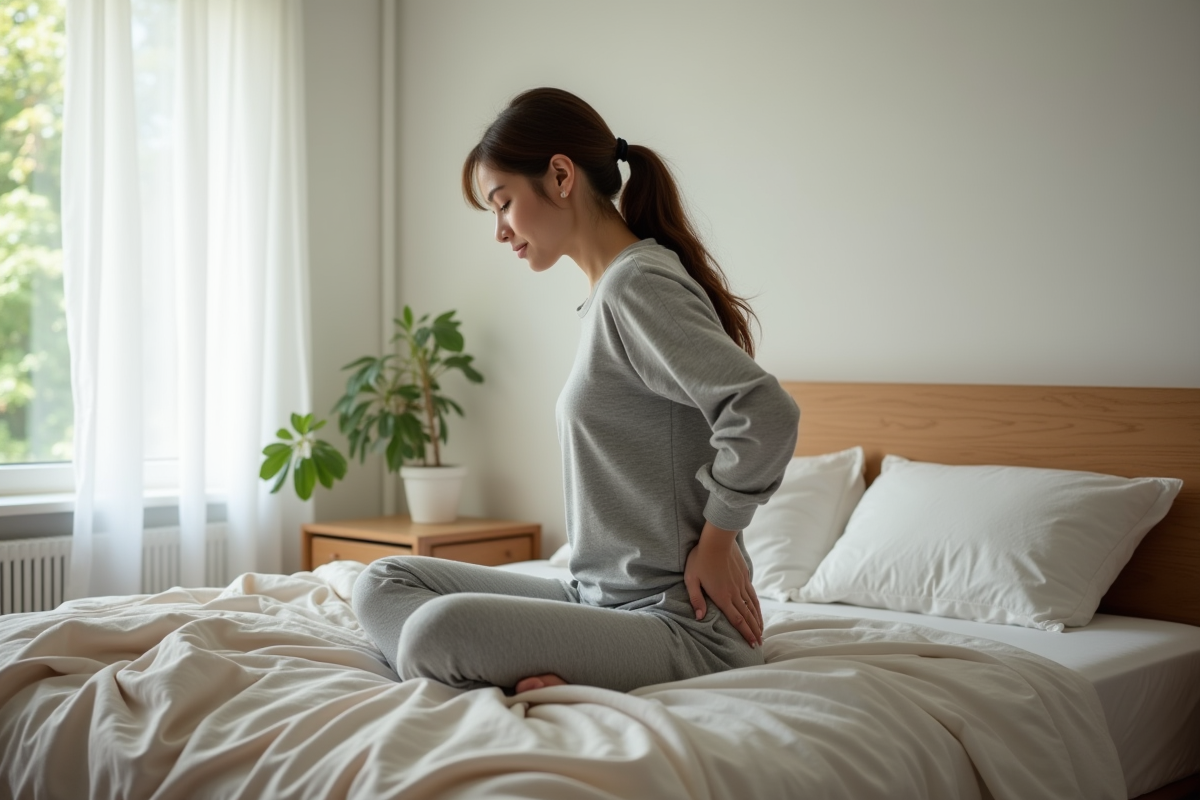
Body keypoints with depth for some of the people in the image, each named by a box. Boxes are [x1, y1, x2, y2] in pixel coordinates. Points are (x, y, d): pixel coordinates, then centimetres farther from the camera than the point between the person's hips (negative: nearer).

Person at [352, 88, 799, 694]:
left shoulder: (637, 284, -15)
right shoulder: (609, 291, 15)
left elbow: (766, 413, -27)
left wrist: (716, 543, -13)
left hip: (682, 620, -11)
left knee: (436, 633, -31)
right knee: (385, 583, 6)